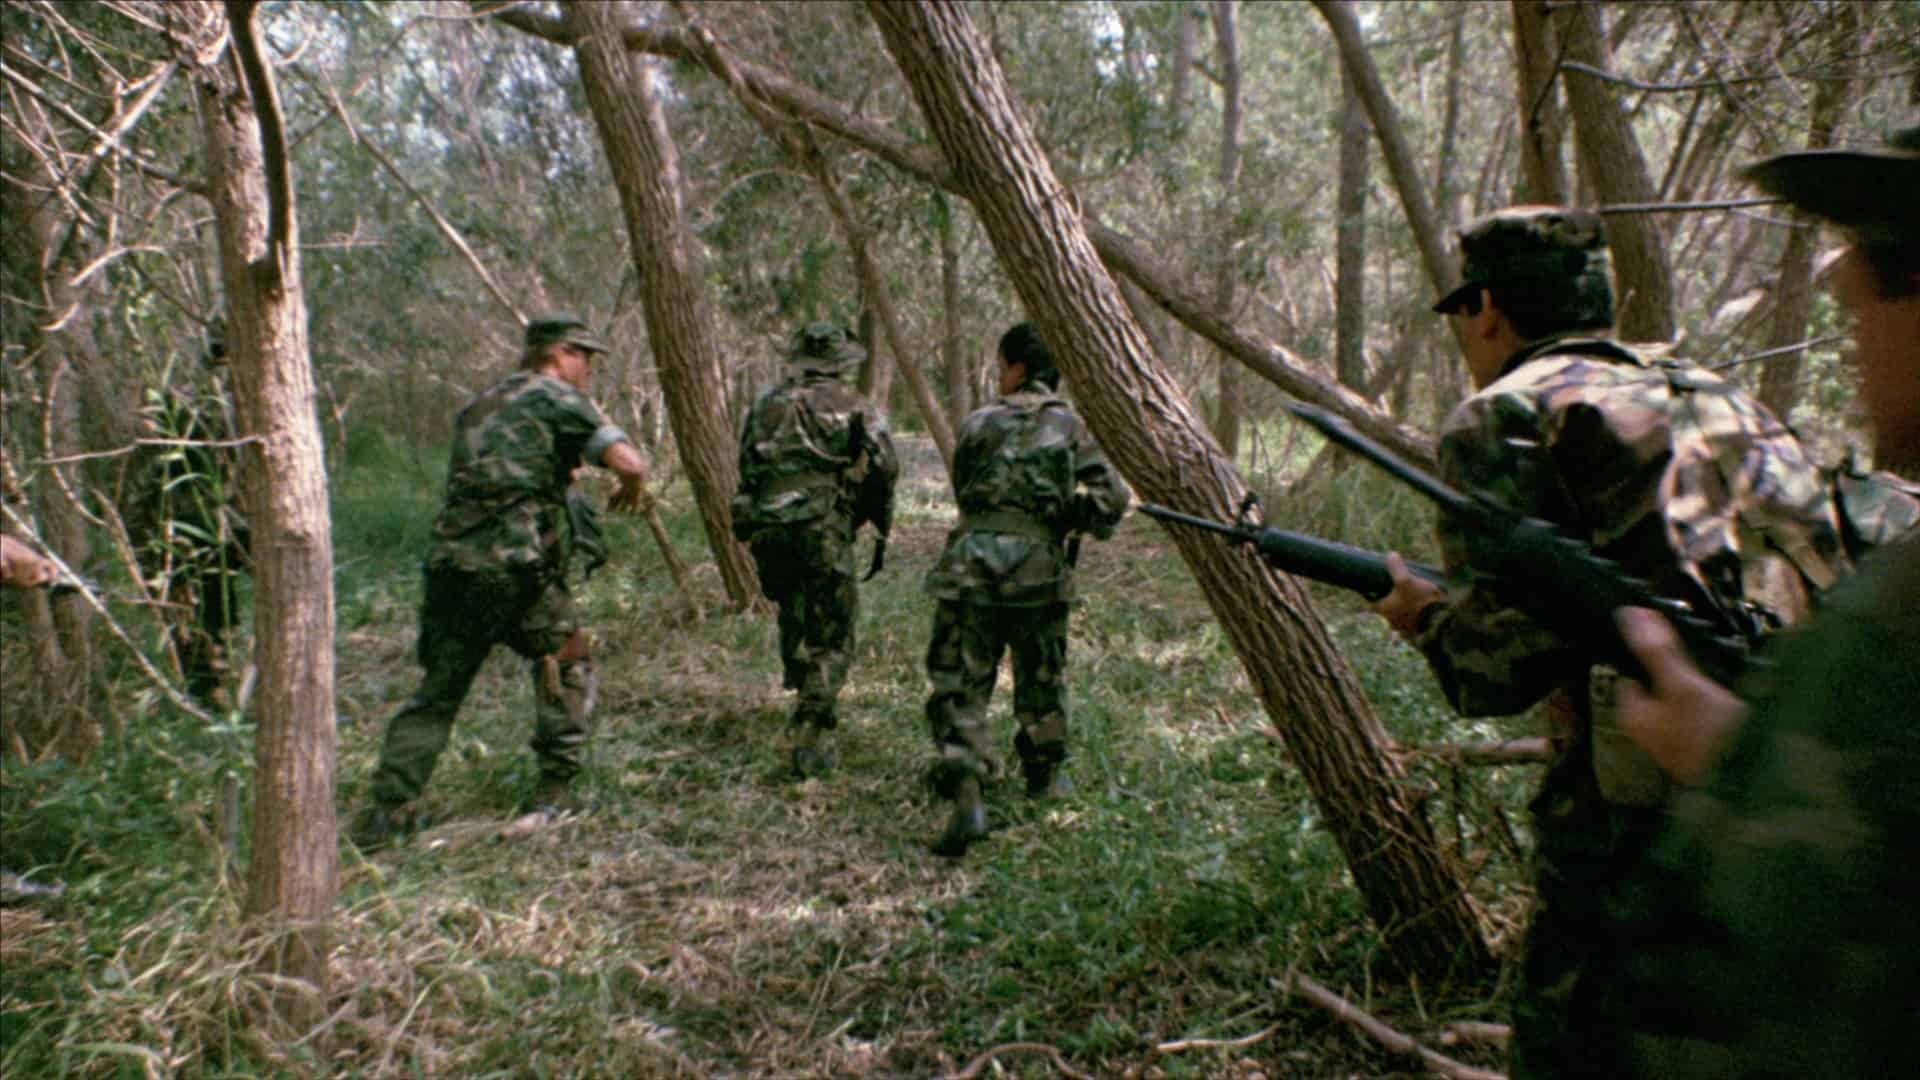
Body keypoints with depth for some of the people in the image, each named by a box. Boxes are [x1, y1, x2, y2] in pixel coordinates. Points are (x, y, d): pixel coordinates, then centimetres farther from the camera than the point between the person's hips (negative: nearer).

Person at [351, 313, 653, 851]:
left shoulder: (478, 406, 23)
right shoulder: (556, 399, 1)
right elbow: (629, 463, -9)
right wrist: (632, 493, 13)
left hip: (449, 564, 6)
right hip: (514, 568, -6)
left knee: (438, 690, 15)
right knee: (568, 663, 13)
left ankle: (385, 809, 10)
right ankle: (554, 790, 12)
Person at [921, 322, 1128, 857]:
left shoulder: (979, 423, 6)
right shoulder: (1069, 426, 4)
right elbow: (1111, 497, -5)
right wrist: (1071, 521, 13)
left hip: (970, 564, -1)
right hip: (1038, 567, 1)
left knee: (958, 687, 1)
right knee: (1041, 678, 21)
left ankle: (967, 797, -15)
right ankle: (1044, 775, 37)